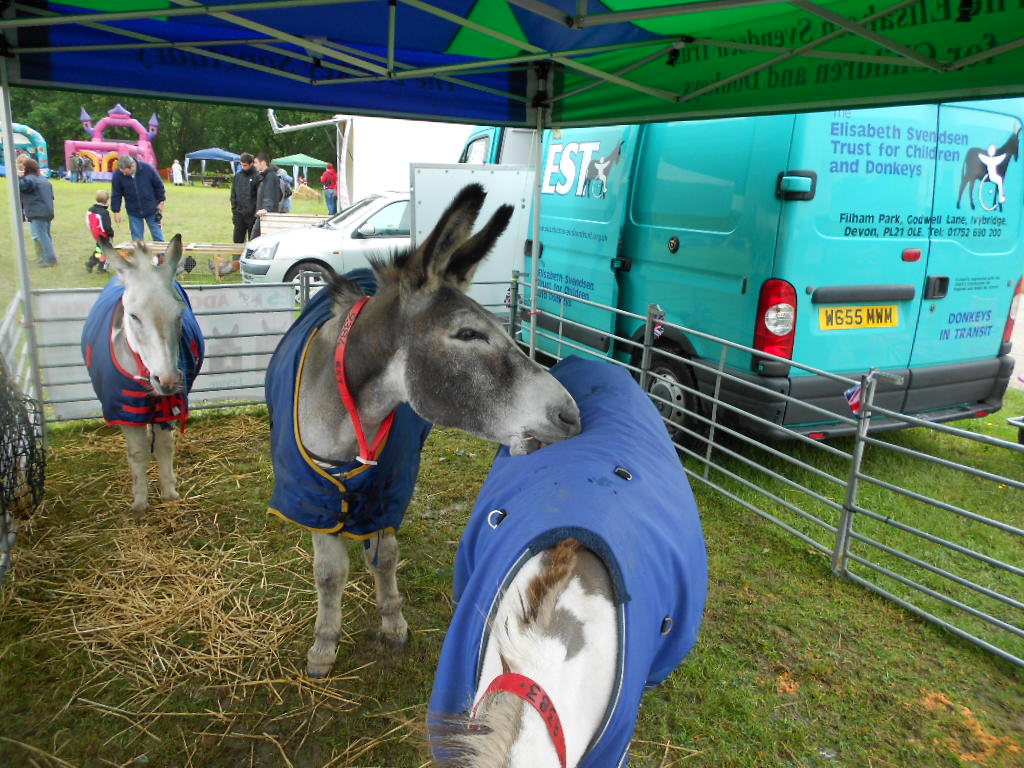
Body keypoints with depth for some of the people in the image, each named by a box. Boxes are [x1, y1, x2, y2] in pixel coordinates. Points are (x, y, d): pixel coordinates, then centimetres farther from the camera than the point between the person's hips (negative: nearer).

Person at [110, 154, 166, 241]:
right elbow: (116, 195, -2)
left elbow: (159, 185, -3)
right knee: (136, 239, 5)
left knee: (158, 237, 7)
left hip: (151, 209, -1)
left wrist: (161, 201, 1)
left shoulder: (147, 168, -16)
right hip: (133, 212, 1)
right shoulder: (117, 175, -11)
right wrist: (116, 211, -2)